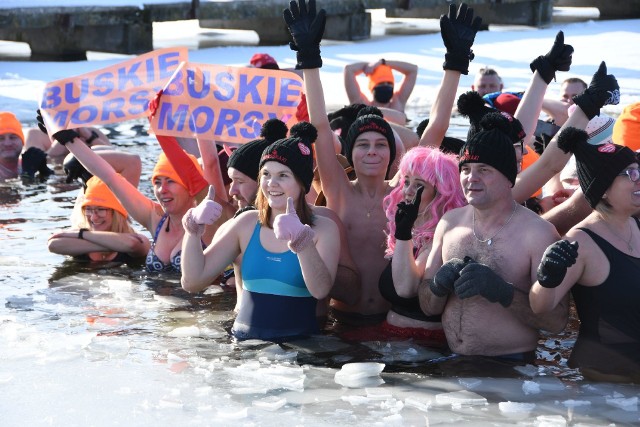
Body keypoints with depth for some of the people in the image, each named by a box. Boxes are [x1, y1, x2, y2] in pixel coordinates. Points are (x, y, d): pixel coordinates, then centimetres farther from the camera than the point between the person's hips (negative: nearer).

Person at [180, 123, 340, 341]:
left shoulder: (324, 229, 0)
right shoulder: (247, 223, 9)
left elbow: (320, 290, -18)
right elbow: (193, 282, 7)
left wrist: (302, 242, -32)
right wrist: (194, 232, -7)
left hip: (297, 347, -2)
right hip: (243, 344, 2)